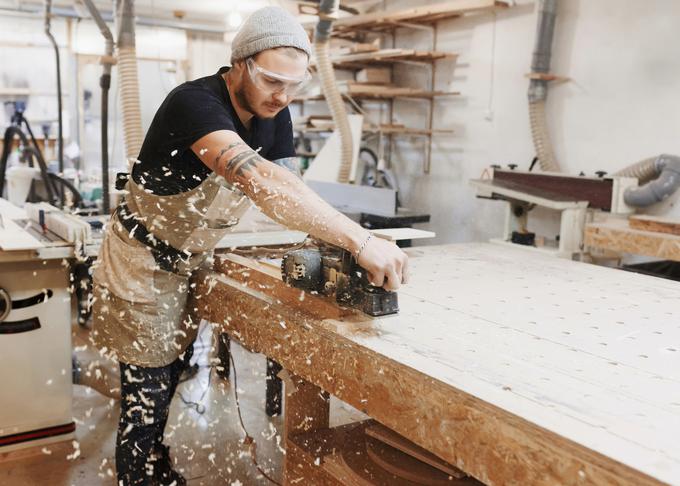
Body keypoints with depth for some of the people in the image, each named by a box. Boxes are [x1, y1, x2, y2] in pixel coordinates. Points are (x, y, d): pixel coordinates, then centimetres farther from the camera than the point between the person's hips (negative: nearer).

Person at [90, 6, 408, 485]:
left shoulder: (274, 114, -6)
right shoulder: (195, 102, -31)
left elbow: (286, 190, -11)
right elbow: (260, 180, -47)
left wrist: (335, 248, -31)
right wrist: (360, 240, -52)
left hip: (189, 264, 7)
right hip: (142, 264, -7)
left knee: (171, 377, 19)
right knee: (147, 395, 1)